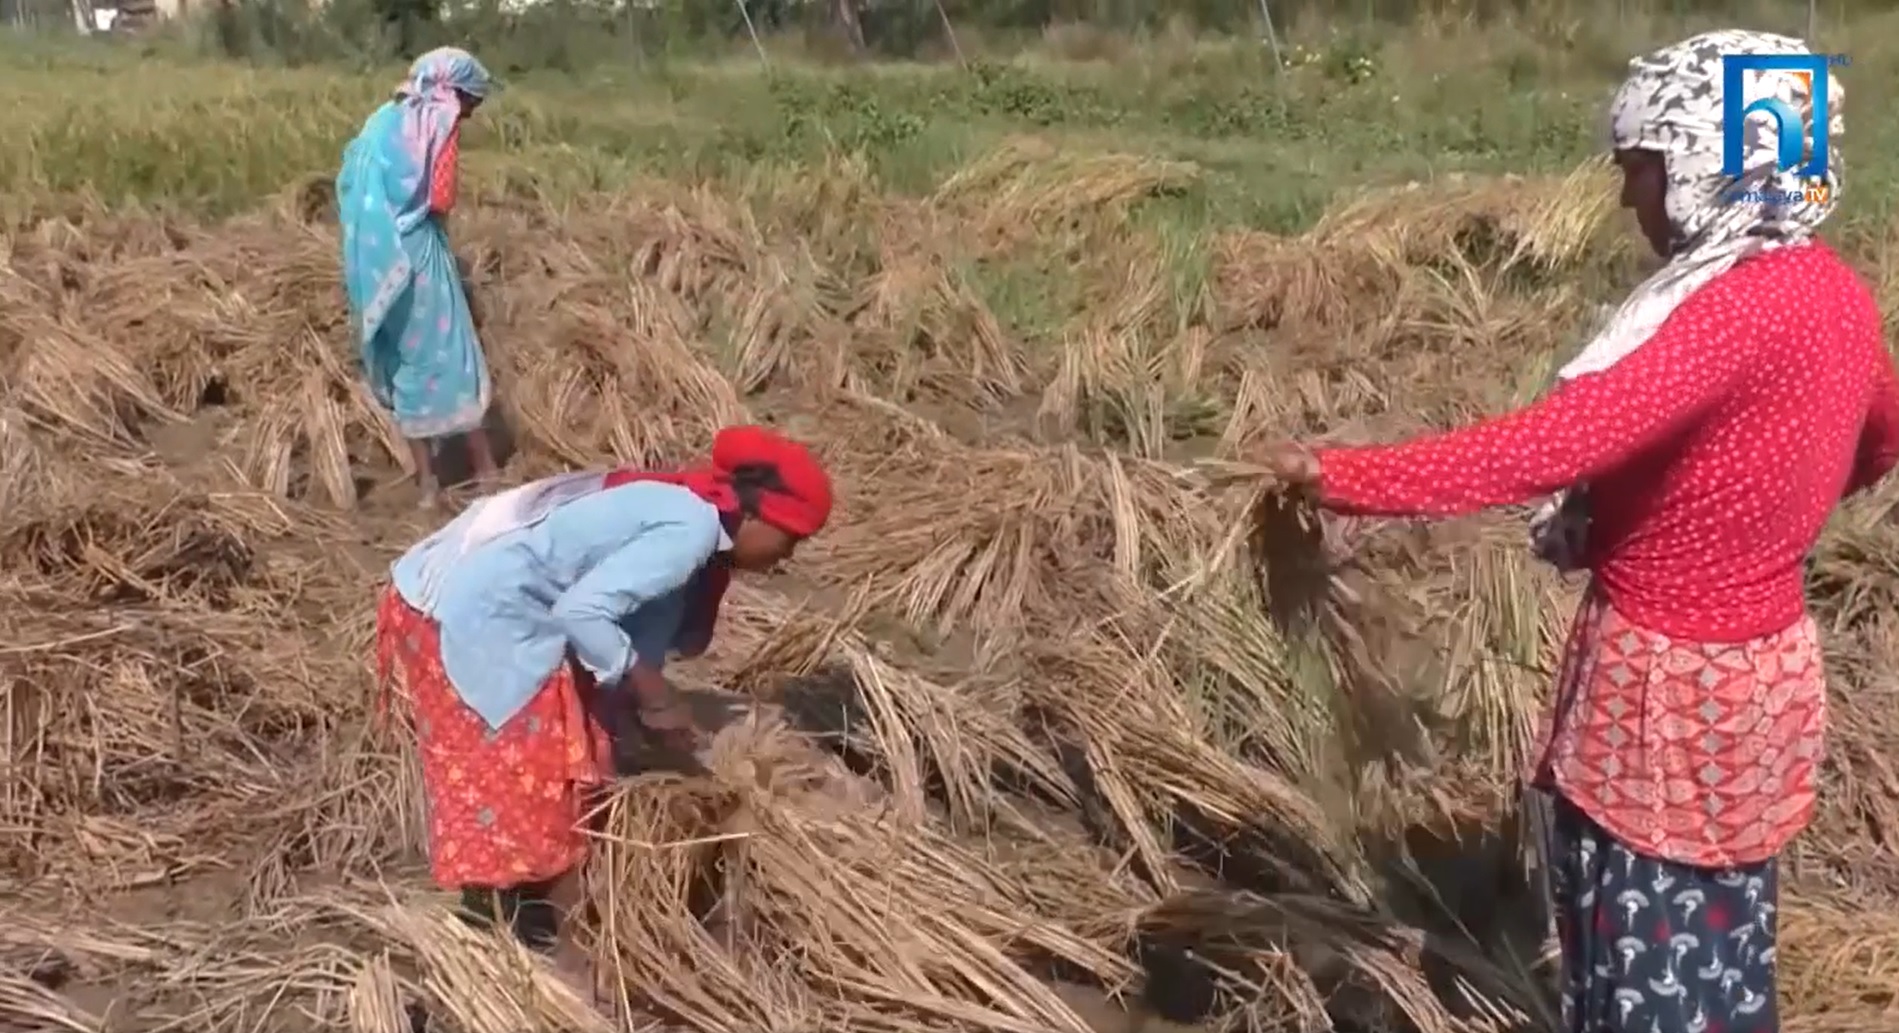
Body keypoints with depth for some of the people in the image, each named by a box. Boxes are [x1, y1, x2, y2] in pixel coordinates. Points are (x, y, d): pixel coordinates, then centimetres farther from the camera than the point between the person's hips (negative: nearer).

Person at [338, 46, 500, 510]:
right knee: (453, 361, 2)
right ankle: (485, 471, 9)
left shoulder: (381, 120, 13)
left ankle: (426, 479, 16)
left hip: (374, 259, 7)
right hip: (416, 255, -7)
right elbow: (440, 202, -14)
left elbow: (349, 187, 13)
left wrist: (376, 234, 14)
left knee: (405, 364, 12)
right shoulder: (440, 122, -8)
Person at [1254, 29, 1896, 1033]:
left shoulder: (1741, 309, -28)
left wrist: (1339, 475, -35)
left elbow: (1550, 444, -38)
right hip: (1753, 660, 9)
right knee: (1708, 947, 24)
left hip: (1673, 686, -9)